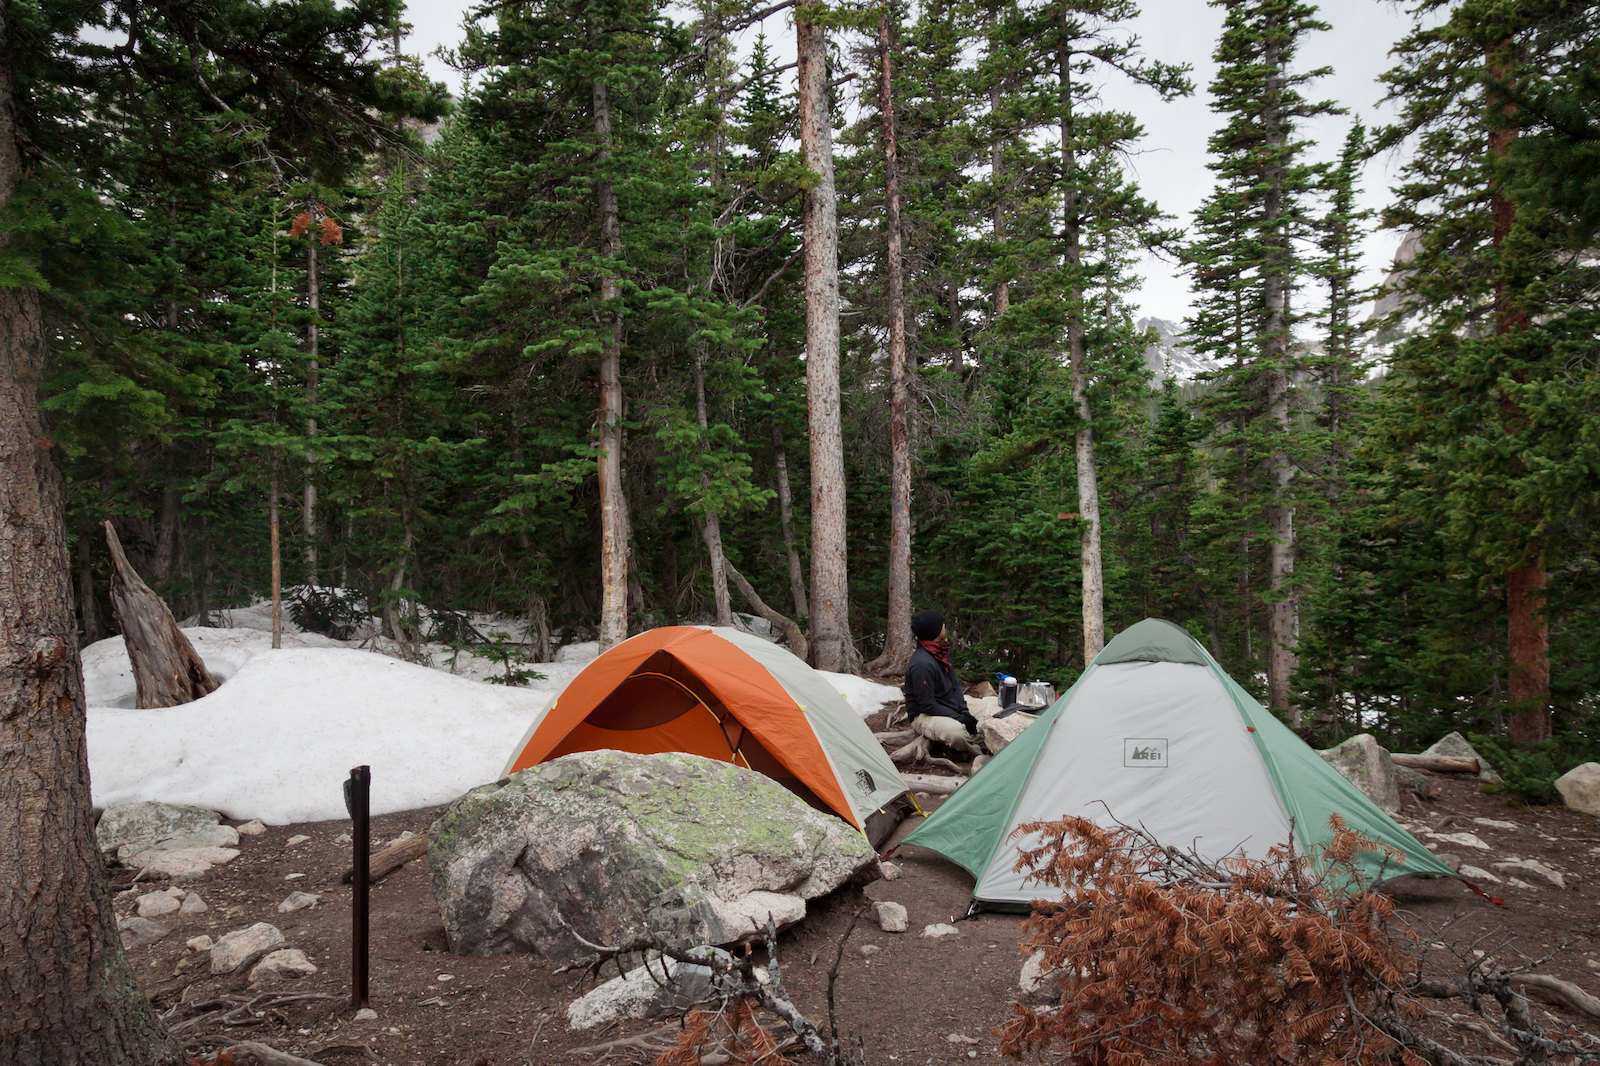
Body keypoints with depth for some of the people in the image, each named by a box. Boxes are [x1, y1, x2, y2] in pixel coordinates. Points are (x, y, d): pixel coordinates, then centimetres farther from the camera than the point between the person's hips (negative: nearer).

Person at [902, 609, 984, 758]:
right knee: (957, 732, -34)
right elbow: (927, 705, -23)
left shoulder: (942, 651, 5)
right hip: (924, 716, -9)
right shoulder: (922, 664, -26)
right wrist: (958, 717, -19)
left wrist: (964, 711, -3)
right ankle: (979, 753, -7)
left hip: (951, 709, 9)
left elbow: (955, 684, 12)